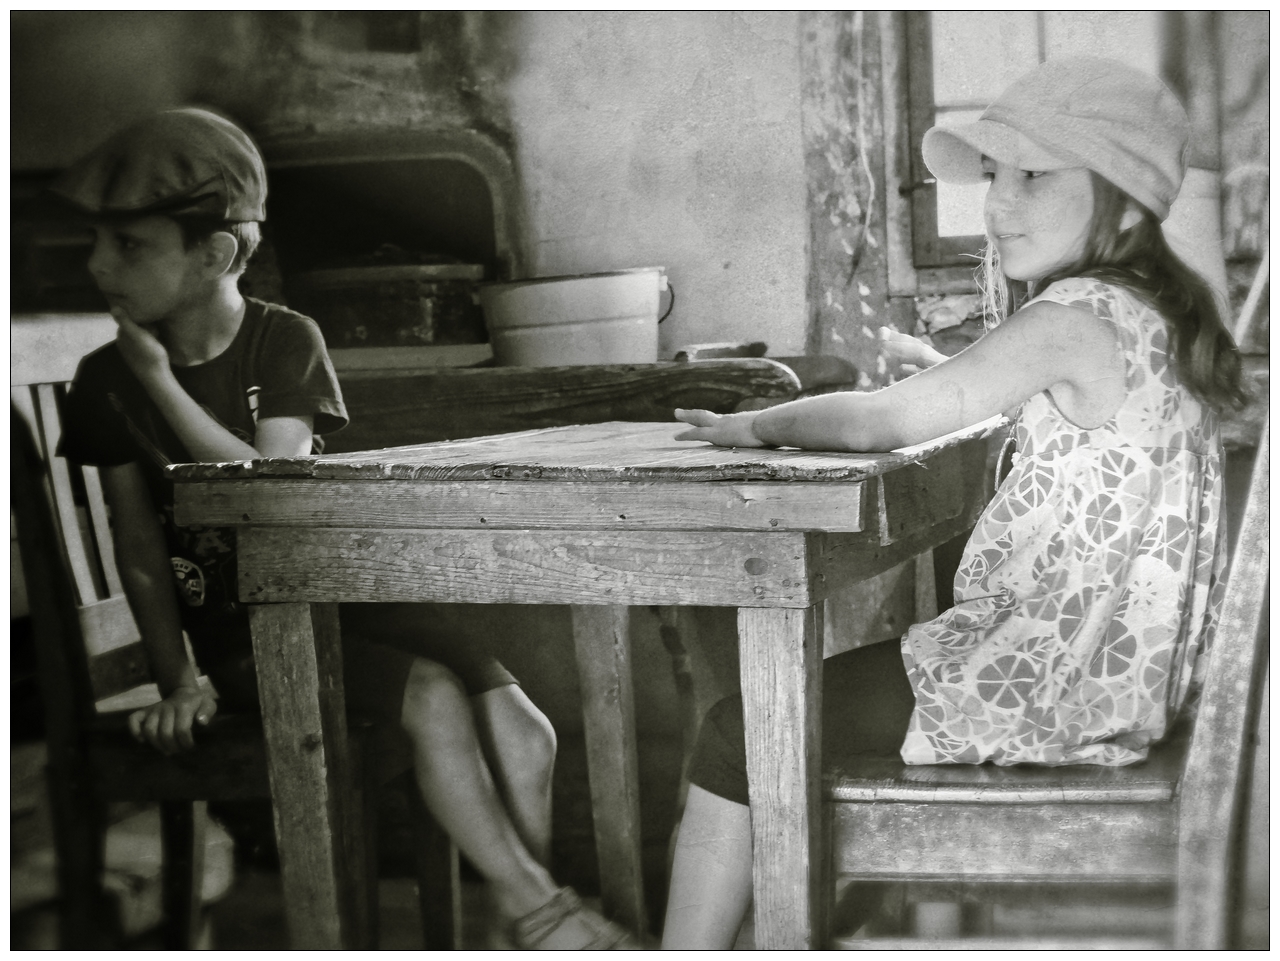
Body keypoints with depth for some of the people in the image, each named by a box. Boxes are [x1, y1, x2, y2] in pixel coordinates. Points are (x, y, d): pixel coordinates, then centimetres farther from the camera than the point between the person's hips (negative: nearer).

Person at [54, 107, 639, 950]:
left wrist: (160, 381, -19)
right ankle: (542, 913, -14)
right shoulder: (106, 383, -3)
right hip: (242, 634, -2)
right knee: (435, 697, -27)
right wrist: (177, 681, -9)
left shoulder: (287, 341, -2)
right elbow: (140, 549, 0)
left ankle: (531, 917, -2)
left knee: (519, 729, -18)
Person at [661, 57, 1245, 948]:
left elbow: (884, 420, -16)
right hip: (1119, 668, 10)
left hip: (1052, 686, -10)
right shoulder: (1157, 313, 9)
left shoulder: (1075, 317, -19)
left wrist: (754, 425, -4)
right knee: (840, 681, 28)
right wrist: (950, 370, 13)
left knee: (739, 734, -3)